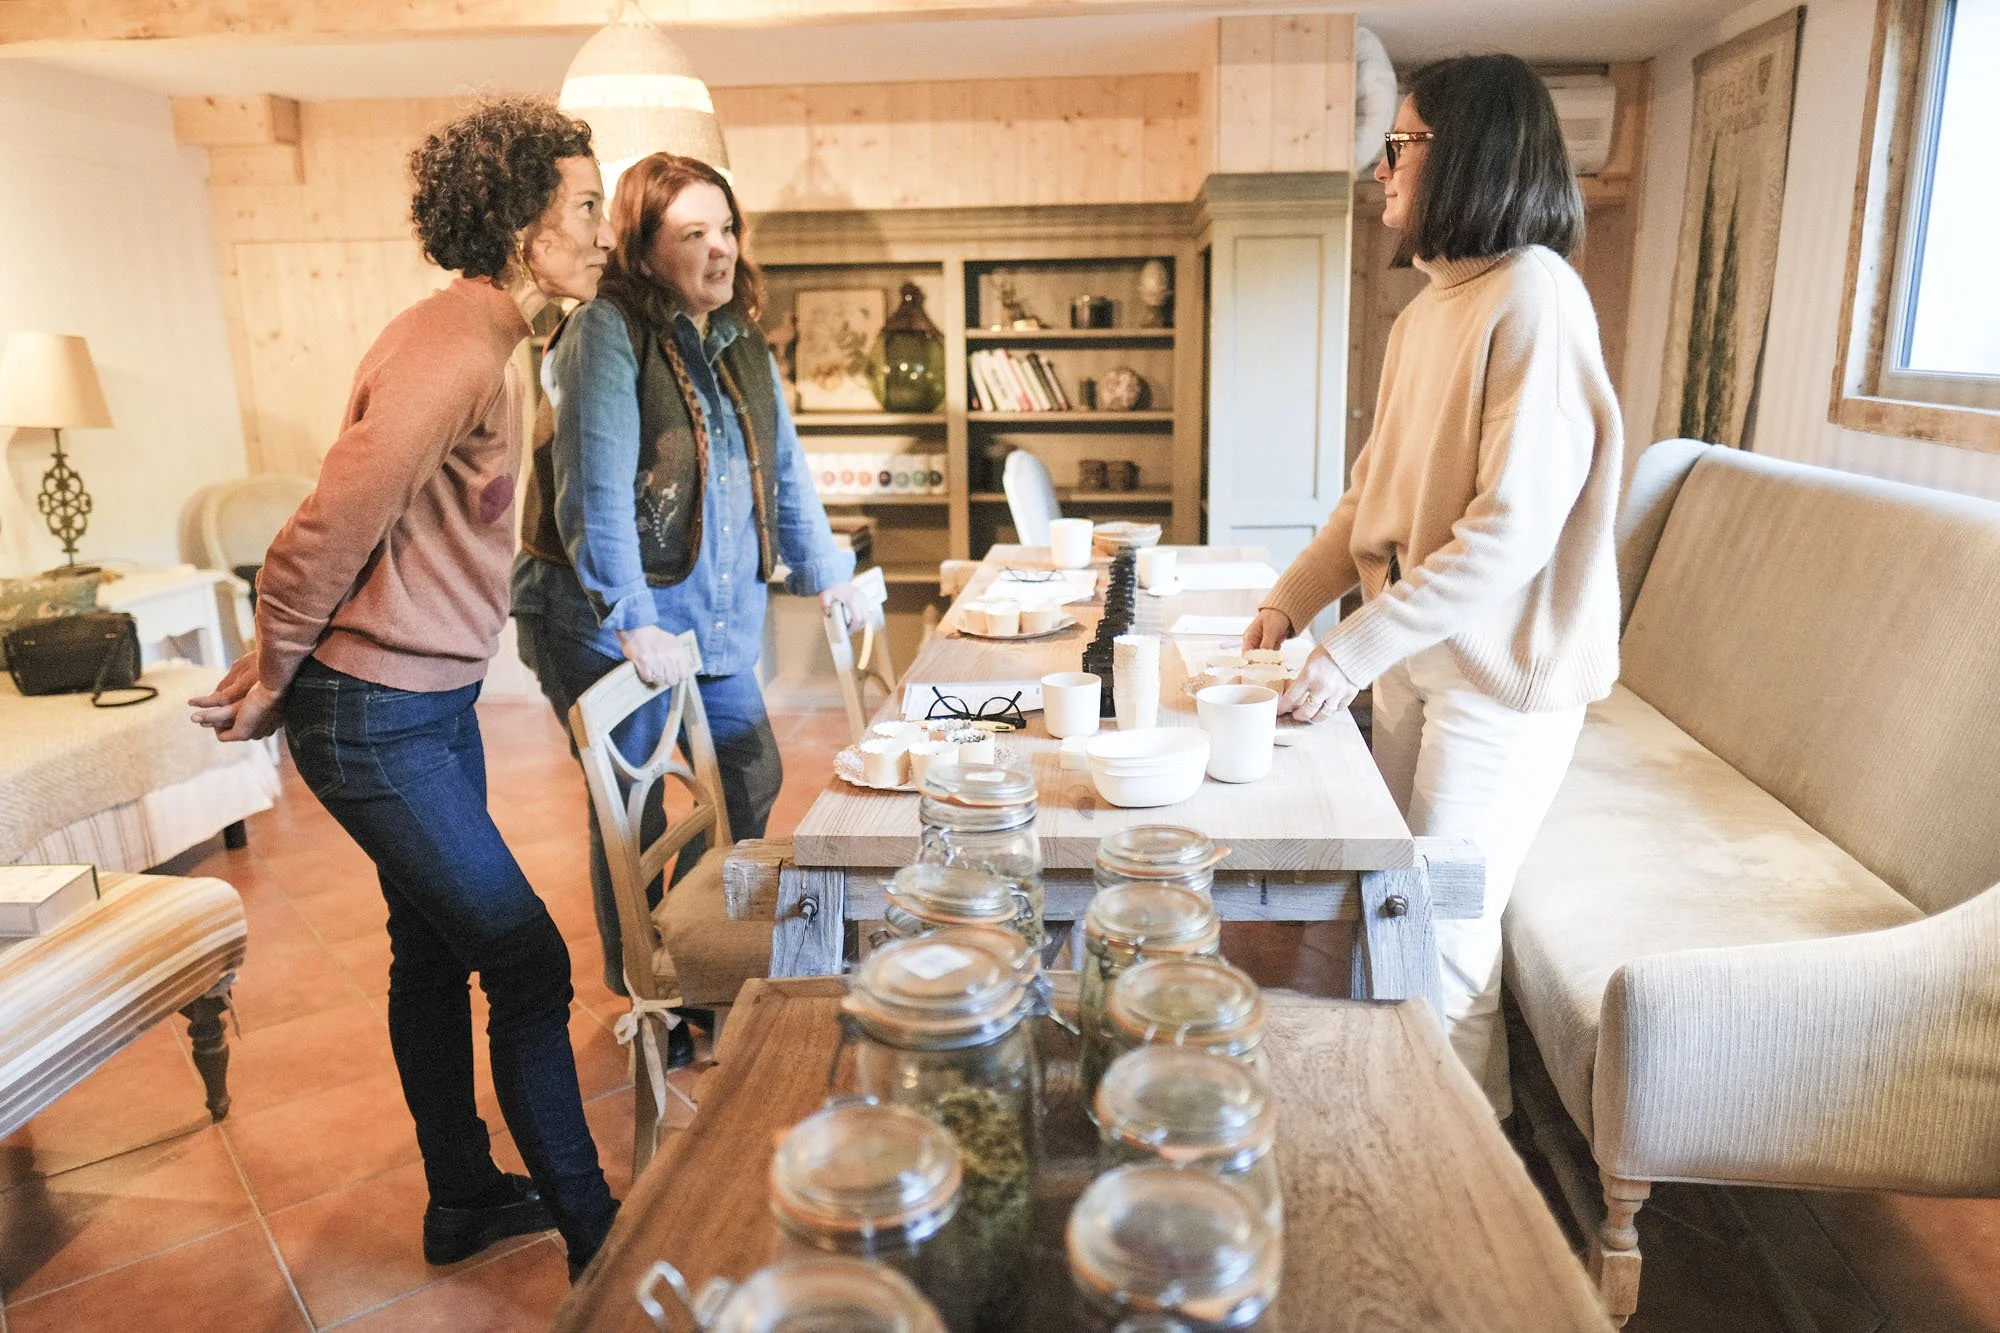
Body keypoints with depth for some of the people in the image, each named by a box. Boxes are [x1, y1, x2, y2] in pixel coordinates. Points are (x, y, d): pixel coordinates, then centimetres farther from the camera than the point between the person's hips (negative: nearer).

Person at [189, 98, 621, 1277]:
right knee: (529, 965, -4)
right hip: (377, 720, -10)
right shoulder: (453, 354, -22)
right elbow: (330, 532, -23)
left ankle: (466, 1200, 35)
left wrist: (287, 662, 12)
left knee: (436, 951, 18)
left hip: (435, 702, 10)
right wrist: (275, 680, -8)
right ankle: (590, 1235, 12)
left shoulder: (483, 341, 11)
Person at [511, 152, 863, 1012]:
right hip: (609, 618, -7)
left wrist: (823, 571, 12)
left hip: (716, 613, 7)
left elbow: (784, 465, 17)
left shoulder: (741, 343, 10)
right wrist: (634, 623, -25)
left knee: (753, 779, 14)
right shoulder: (606, 334, -14)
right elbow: (594, 490, -21)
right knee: (634, 813, 4)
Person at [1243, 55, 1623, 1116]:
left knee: (1445, 930, 2)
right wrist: (1290, 600, 4)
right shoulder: (1428, 308, 10)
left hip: (1497, 667, -8)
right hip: (1412, 654, 8)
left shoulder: (1534, 299, -18)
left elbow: (1513, 528, -25)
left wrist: (1351, 650, -25)